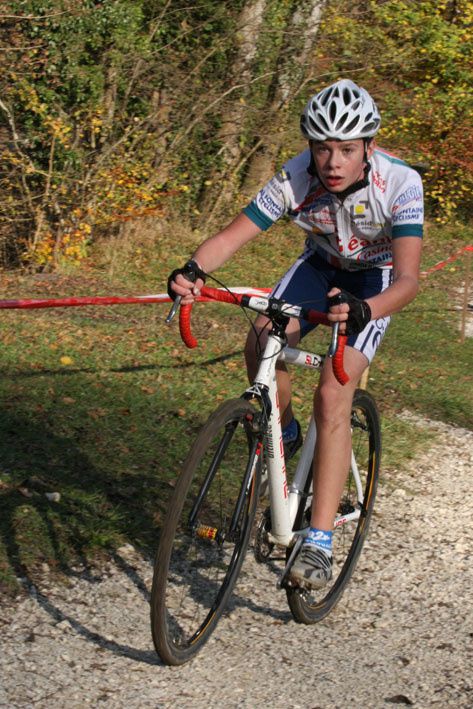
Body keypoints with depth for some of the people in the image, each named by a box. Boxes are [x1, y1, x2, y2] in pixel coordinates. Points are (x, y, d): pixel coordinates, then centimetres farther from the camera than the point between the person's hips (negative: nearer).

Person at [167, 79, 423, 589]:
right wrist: (192, 271, -49)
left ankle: (319, 543, -18)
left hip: (376, 279, -3)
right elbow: (230, 237, -27)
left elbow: (407, 280, -41)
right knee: (261, 343, -25)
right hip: (322, 265, 3)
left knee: (332, 397, -21)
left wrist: (362, 312, -62)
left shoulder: (400, 184, -33)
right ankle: (283, 434, 7)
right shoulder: (294, 180, -26)